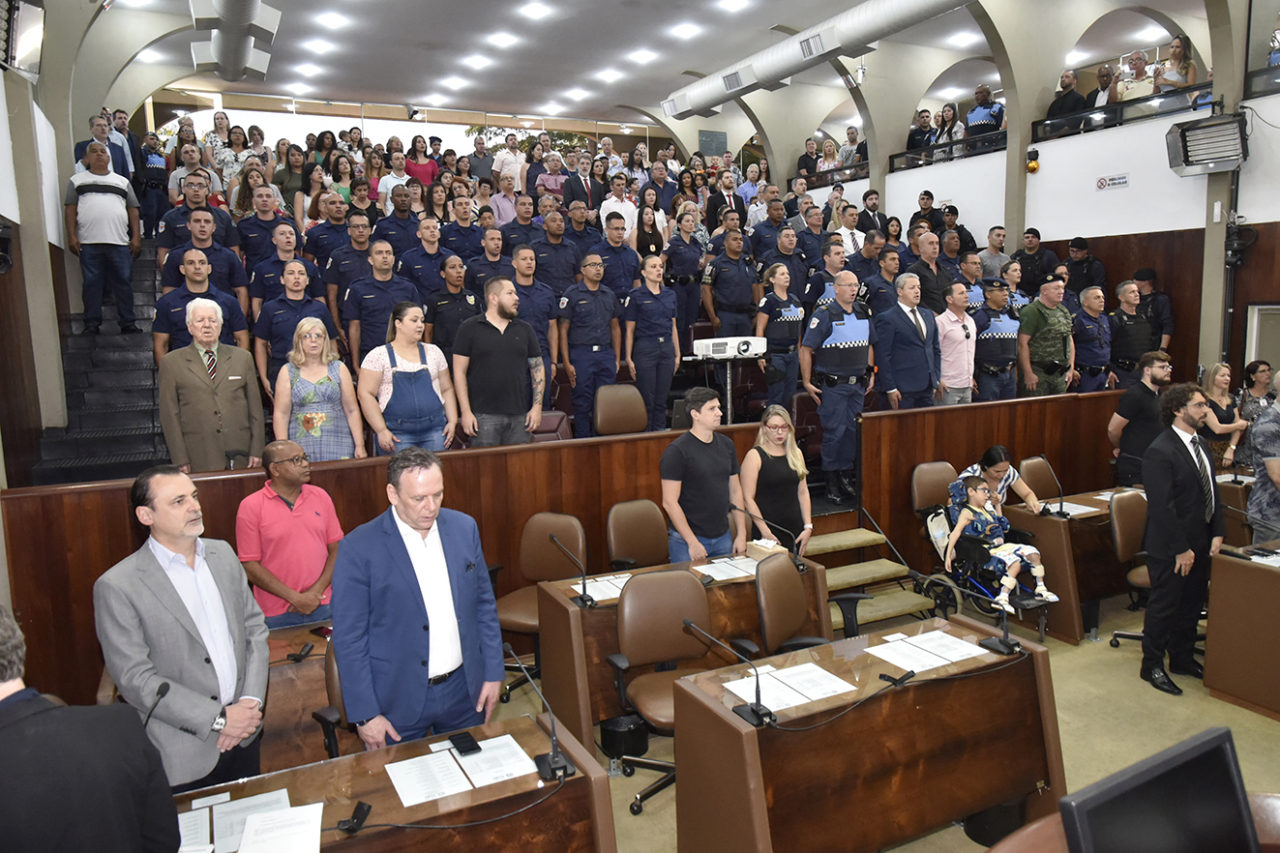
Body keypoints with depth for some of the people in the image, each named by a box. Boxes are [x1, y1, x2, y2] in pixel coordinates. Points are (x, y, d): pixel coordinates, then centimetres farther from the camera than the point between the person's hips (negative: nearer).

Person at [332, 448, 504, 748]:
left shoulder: (464, 528, -3)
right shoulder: (358, 549, -15)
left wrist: (493, 673, 5)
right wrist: (365, 715, -10)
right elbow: (349, 638, -11)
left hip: (464, 691, 4)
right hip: (397, 702, -3)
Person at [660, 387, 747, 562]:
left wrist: (741, 534, 7)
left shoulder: (726, 444, 7)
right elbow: (669, 502, -15)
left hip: (723, 538, 6)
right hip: (686, 541, -6)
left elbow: (735, 490, 12)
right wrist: (692, 542, -17)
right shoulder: (677, 451, -13)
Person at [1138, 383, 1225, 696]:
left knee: (1192, 603, 19)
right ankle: (1152, 666, 20)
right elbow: (1163, 507, -22)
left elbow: (1212, 491, 14)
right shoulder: (1160, 452, -20)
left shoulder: (1200, 444, 9)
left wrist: (1217, 532, 5)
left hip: (1199, 543, 9)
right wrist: (1181, 549, -20)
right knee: (1165, 605, 4)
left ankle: (1182, 658, 36)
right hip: (1170, 548, -8)